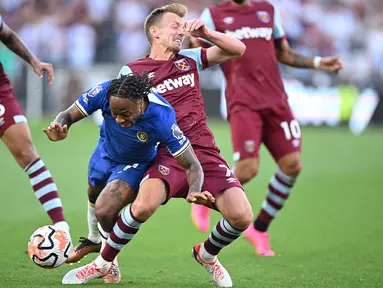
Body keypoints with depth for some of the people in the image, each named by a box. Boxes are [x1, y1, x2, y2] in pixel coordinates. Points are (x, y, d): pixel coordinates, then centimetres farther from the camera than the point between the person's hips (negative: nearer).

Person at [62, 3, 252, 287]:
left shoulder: (190, 59, 16)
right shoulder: (132, 71, 4)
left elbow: (238, 49, 15)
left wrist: (206, 33, 1)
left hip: (205, 152, 4)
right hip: (167, 154, -4)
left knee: (241, 217, -14)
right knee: (144, 205, -33)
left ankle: (207, 255, 20)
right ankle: (103, 263, -6)